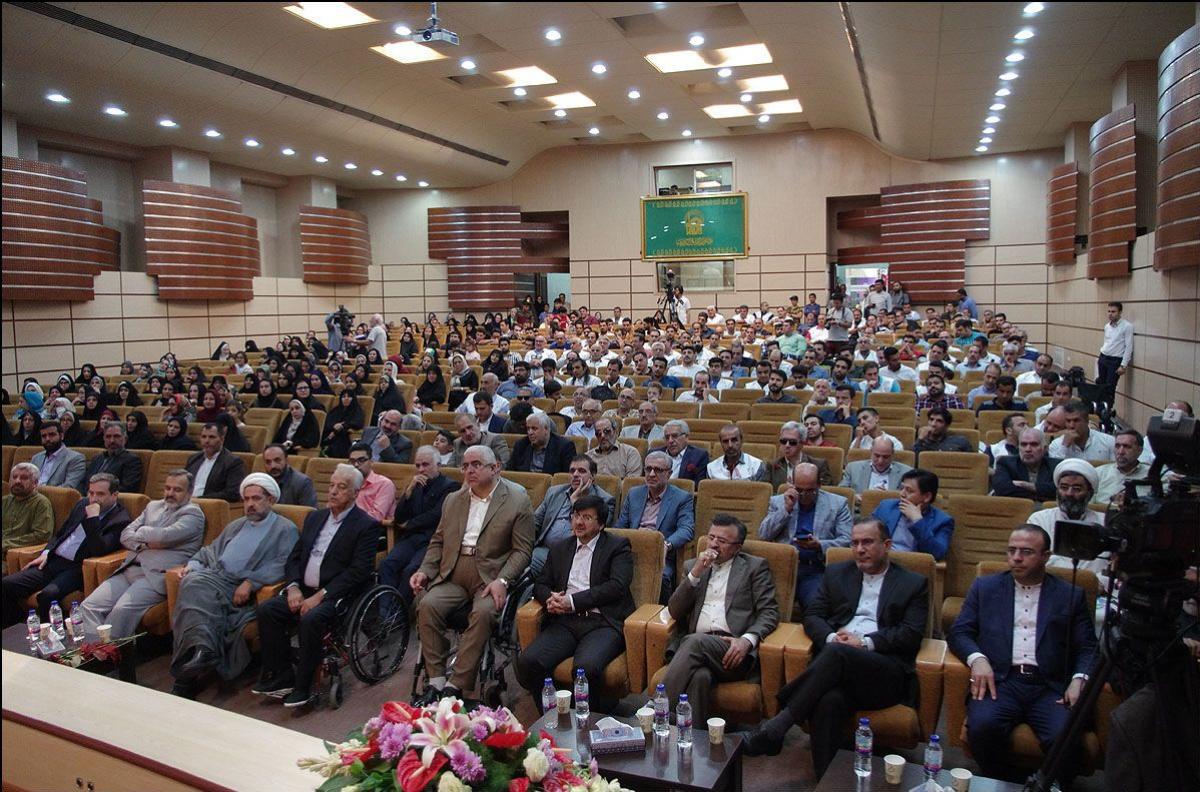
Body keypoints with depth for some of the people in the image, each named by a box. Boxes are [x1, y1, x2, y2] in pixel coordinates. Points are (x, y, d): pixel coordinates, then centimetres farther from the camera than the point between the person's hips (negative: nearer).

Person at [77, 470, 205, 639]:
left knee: (122, 611, -29)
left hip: (157, 575, -7)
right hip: (129, 570, 7)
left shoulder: (193, 513, 3)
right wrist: (143, 544, -3)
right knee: (89, 606, -12)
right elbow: (126, 535, 17)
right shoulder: (153, 506, 26)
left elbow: (165, 536, -13)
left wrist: (142, 531, 7)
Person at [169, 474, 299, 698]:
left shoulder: (285, 529, 7)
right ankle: (200, 650, -47)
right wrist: (192, 565, 11)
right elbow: (210, 551, 32)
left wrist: (250, 583, -16)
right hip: (211, 577, 5)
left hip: (240, 589, -5)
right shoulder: (235, 526, 31)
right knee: (193, 584, -29)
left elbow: (282, 565, -6)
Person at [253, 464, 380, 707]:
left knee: (311, 619, -32)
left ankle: (303, 686, -14)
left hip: (337, 595, -7)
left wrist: (321, 596, -19)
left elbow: (359, 571, -14)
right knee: (267, 609, -15)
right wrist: (293, 587, -4)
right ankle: (281, 677, -5)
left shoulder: (367, 526, -5)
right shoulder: (315, 517, 17)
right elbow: (294, 557, 16)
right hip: (304, 591, 7)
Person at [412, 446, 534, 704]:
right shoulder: (452, 500, 18)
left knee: (483, 613, -32)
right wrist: (425, 571, 3)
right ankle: (436, 681, -14)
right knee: (427, 605, -23)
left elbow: (522, 550, -3)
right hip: (452, 575, 4)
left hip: (490, 577, -4)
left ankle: (455, 685, -22)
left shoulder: (517, 500, 1)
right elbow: (438, 541, 20)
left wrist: (502, 580, -17)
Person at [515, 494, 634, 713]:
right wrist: (551, 598, -3)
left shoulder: (618, 546, 8)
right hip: (565, 622, 4)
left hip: (602, 623, -4)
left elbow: (616, 586, -5)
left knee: (586, 667, -34)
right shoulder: (559, 547, 23)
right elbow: (541, 583, 22)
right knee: (527, 662, -23)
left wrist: (572, 601, -10)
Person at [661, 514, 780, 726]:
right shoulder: (693, 565, 23)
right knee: (701, 676, -35)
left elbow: (769, 613, 4)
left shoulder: (755, 567, 14)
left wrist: (747, 640, -15)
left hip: (733, 650, -2)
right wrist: (696, 573, 0)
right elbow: (674, 612, 13)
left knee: (696, 641, -34)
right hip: (694, 645, 2)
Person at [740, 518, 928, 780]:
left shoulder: (914, 584, 15)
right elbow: (812, 616, 15)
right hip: (837, 661, 2)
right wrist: (831, 637, -7)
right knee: (830, 701, -36)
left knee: (837, 654, -36)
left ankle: (775, 727, -34)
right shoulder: (836, 574, 23)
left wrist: (865, 643, -11)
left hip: (886, 671, -2)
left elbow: (911, 634, 3)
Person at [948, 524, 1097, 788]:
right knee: (982, 726, -29)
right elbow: (959, 632, 10)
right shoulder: (985, 587, 16)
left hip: (1050, 687, 0)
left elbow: (1087, 647, 11)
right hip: (999, 680, 0)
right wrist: (977, 658, -11)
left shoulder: (1071, 595, 16)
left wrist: (1079, 679, -8)